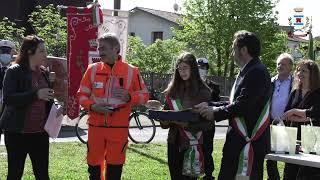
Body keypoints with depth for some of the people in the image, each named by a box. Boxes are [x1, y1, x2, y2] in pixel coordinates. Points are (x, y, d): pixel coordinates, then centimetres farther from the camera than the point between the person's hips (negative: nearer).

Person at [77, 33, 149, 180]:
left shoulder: (131, 71, 0)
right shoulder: (92, 69, 4)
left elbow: (144, 95, 4)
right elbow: (81, 94, 7)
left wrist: (129, 97, -16)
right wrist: (92, 106, -13)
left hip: (119, 128, -2)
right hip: (96, 126, 2)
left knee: (115, 167, 5)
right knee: (94, 165, 9)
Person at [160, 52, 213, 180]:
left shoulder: (203, 91, -5)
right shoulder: (172, 89, 8)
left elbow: (208, 122, -8)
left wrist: (188, 125, -21)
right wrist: (165, 120, -7)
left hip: (192, 143, -4)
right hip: (174, 142, 4)